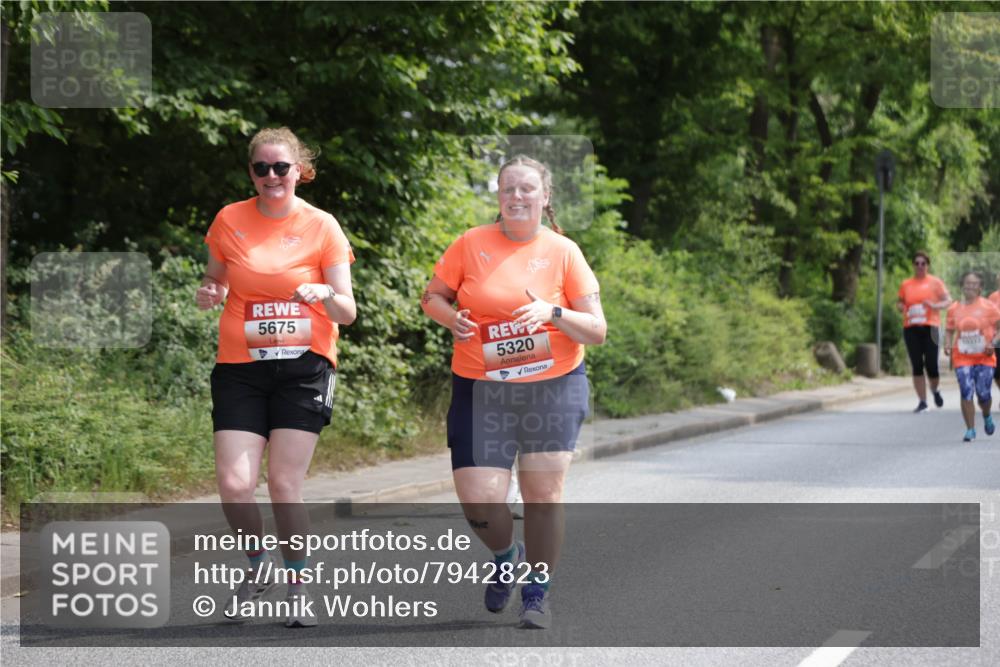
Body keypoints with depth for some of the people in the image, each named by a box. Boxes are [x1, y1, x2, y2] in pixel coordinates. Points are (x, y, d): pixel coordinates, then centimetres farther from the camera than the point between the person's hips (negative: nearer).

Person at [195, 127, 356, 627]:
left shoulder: (322, 227, -1)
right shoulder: (230, 221, 4)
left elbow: (347, 311, 0)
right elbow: (215, 281, 17)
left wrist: (326, 294, -22)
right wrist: (208, 294, -6)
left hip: (304, 365, -2)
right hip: (240, 366, 2)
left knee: (284, 484, -9)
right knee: (234, 484, -10)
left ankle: (298, 585, 11)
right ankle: (258, 567, 18)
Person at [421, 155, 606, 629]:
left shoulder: (563, 252, 0)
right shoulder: (471, 244, 1)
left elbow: (597, 330, -1)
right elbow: (432, 296, 12)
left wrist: (553, 313, -19)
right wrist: (450, 317, -9)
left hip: (552, 388, 0)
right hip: (481, 390, 0)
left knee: (543, 494, -1)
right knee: (478, 501, -7)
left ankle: (537, 592, 18)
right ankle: (507, 557, 26)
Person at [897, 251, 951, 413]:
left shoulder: (935, 282, 5)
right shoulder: (906, 284, 12)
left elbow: (948, 301, 2)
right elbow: (900, 302, 23)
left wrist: (935, 306, -16)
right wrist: (901, 307, -1)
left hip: (929, 328, -2)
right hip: (911, 328, 2)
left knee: (931, 365, -7)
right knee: (917, 366, -2)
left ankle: (935, 391, 24)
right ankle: (922, 402, 4)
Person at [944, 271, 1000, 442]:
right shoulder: (954, 309, 4)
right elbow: (949, 330, 12)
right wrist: (947, 345, -6)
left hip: (984, 358, -1)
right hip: (962, 358, 1)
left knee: (983, 394, -2)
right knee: (966, 393, -9)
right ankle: (970, 430, -3)